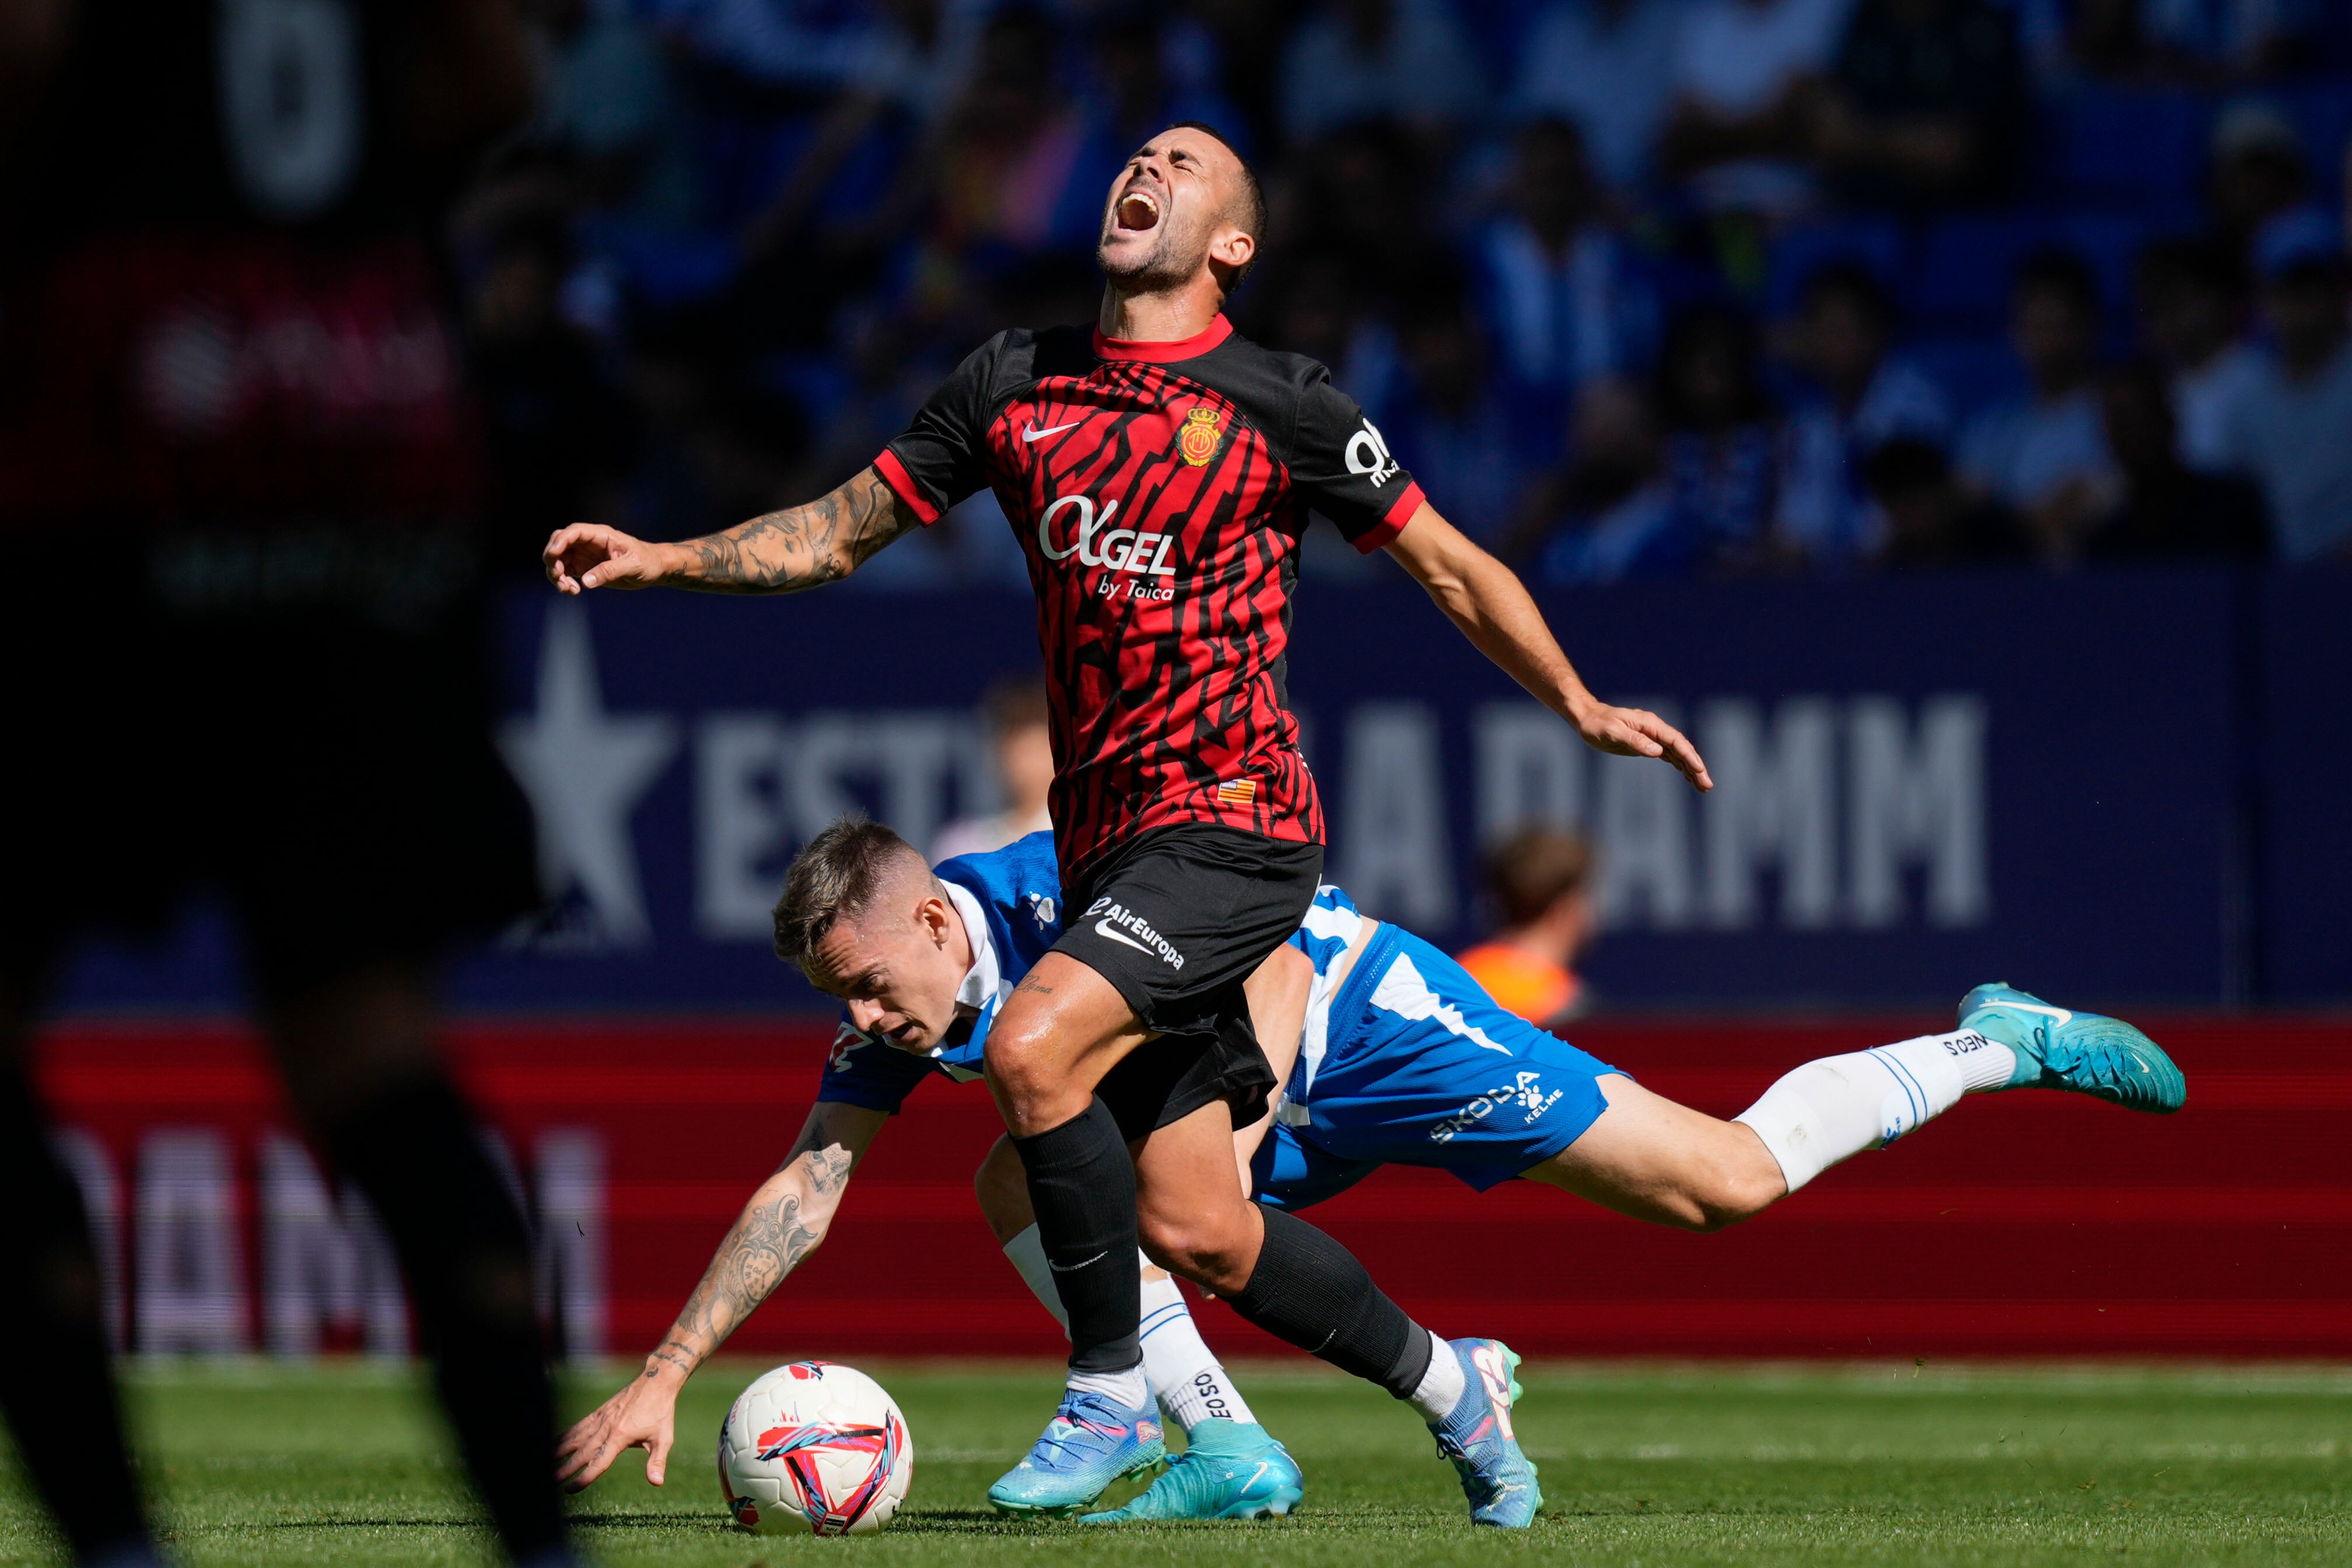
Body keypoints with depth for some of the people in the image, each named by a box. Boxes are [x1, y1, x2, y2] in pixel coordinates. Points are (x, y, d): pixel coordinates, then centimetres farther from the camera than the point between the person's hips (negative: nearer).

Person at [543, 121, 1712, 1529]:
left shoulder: (1280, 407, -2)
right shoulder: (1017, 384, 10)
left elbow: (1450, 566, 6)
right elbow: (841, 532, 15)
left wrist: (1582, 706, -3)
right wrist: (663, 560, 1)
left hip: (1237, 821, -5)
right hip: (1110, 846, 5)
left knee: (1032, 1046, -27)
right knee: (1201, 1230, 5)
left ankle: (1110, 1398, -11)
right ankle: (1445, 1382, 29)